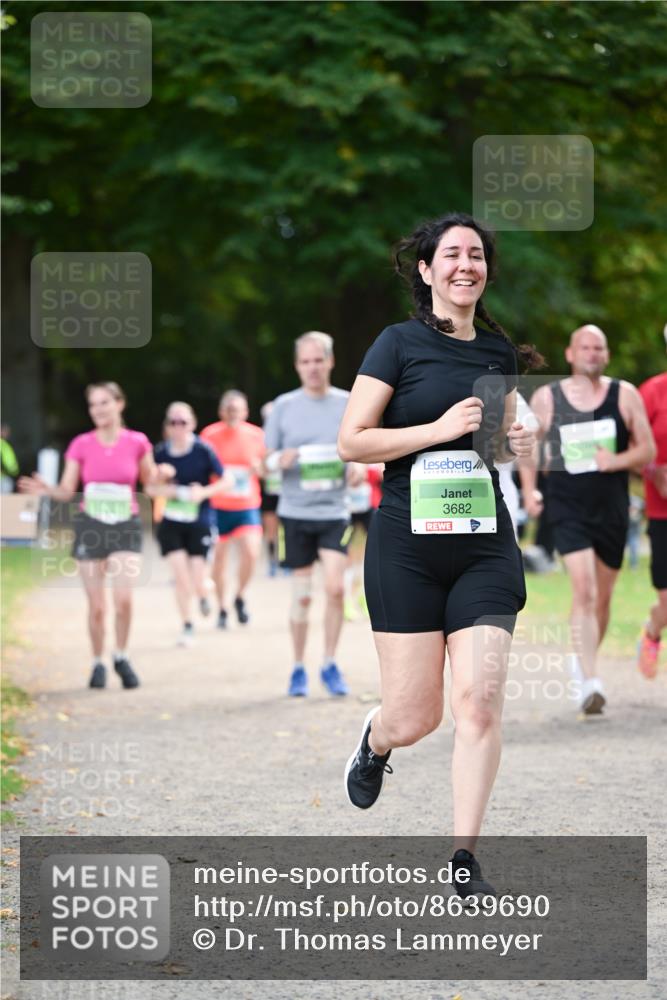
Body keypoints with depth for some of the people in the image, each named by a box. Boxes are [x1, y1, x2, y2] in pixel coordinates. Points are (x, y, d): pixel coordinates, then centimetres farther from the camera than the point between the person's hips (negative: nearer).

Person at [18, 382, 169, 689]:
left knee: (123, 598, -16)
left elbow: (149, 480, 9)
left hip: (126, 526, -1)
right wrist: (46, 490, -20)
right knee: (96, 606, 1)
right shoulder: (81, 445, -3)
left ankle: (121, 657, 8)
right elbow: (67, 491, 1)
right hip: (90, 526, 1)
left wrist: (162, 474, -13)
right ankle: (98, 664, 21)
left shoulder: (137, 442, -3)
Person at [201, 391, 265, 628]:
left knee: (251, 553, -16)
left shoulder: (256, 435, 1)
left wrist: (259, 468, -9)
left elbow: (265, 468, 13)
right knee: (219, 557, 3)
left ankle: (240, 597, 11)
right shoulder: (210, 435, -4)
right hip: (217, 506, -1)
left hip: (247, 505, 1)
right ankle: (222, 609, 20)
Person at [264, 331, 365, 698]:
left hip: (334, 512, 0)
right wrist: (280, 461, -17)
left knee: (335, 587, -13)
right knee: (301, 594, 4)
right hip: (295, 512, 0)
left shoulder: (349, 404, 4)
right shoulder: (284, 406, 2)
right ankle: (298, 669, 16)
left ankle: (330, 665, 1)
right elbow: (267, 459, 5)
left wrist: (358, 469, -10)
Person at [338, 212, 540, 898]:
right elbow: (351, 442, -6)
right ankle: (374, 742, 36)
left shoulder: (500, 351, 12)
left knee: (480, 698, -10)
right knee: (413, 718, -2)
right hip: (407, 547, -4)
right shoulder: (400, 344, -3)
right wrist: (440, 428, -15)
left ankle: (463, 855, -2)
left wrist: (514, 444, 4)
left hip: (485, 546, 4)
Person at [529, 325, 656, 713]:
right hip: (568, 508, -2)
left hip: (612, 507, 2)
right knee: (583, 590, -18)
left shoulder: (625, 395, 0)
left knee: (603, 596, 13)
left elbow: (648, 450, 0)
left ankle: (583, 660, 38)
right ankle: (591, 682, -23)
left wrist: (616, 461, -17)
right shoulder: (546, 398, 0)